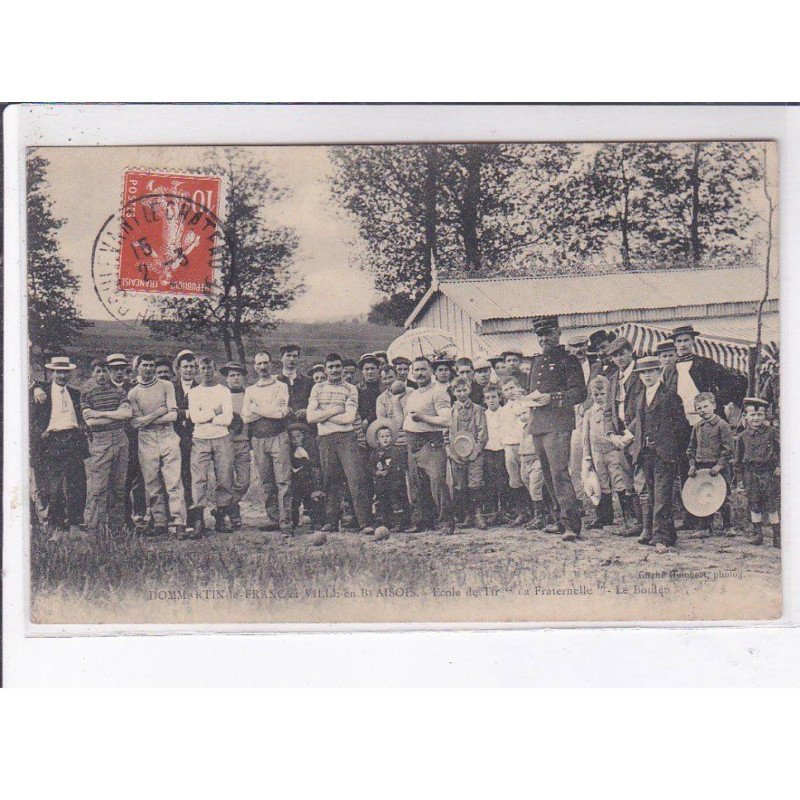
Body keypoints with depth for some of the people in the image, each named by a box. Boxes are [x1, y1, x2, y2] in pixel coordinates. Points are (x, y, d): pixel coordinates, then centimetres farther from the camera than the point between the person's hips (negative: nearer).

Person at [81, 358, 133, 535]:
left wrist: (101, 414, -6)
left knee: (119, 485, 5)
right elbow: (90, 421, -7)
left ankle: (116, 527, 11)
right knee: (98, 487, -8)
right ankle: (92, 527, -5)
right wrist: (116, 416, -4)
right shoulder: (87, 395, 5)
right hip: (99, 442, -3)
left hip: (120, 439, 3)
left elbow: (128, 413, -3)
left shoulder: (118, 392, 12)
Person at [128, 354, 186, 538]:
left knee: (174, 482, -9)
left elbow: (173, 415, -2)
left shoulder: (166, 386, 9)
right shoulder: (133, 393, 10)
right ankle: (159, 523, 7)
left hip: (168, 438, -1)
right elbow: (135, 423, 0)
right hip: (146, 441, 1)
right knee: (152, 486, 1)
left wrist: (146, 420, -3)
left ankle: (179, 523, -12)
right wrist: (158, 413, -6)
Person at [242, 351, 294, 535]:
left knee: (283, 480, -10)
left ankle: (286, 522, -12)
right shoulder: (250, 390, 16)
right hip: (257, 439, 4)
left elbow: (281, 412, -9)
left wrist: (256, 409, -2)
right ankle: (273, 519, 11)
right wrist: (271, 411, -5)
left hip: (278, 437, -4)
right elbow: (245, 417, 3)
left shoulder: (281, 386, 6)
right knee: (266, 482, 5)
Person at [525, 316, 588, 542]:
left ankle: (572, 525, -19)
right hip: (537, 425, 8)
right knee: (548, 476, 10)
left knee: (559, 472, -16)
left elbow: (580, 393, -8)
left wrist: (552, 398, -18)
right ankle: (561, 518, 19)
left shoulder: (568, 360, 0)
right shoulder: (537, 362, 22)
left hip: (558, 424, -8)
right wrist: (530, 396, 8)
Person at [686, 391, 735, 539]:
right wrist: (692, 464, 5)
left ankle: (727, 526, 17)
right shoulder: (697, 427, 11)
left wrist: (719, 465, -17)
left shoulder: (722, 425, -7)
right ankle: (704, 528, 11)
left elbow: (728, 448, -10)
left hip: (716, 467, -5)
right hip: (701, 467, 5)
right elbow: (691, 448, 16)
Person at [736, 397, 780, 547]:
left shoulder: (771, 432, -1)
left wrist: (779, 467, -5)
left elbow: (779, 450, 3)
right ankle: (757, 534, 14)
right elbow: (739, 457, 11)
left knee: (772, 504, 0)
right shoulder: (743, 436, 3)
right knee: (754, 505, 6)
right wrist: (741, 472, 10)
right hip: (751, 473, 2)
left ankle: (777, 535, 6)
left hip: (769, 472, -2)